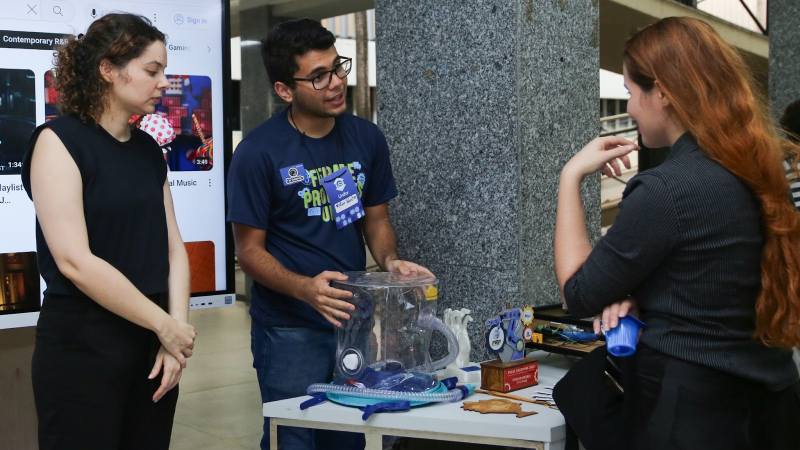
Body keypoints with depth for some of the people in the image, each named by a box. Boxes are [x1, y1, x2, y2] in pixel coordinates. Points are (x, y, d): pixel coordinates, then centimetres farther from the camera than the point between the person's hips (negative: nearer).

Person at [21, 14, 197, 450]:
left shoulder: (148, 149, 10)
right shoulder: (59, 140, -10)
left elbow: (173, 247, 7)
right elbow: (74, 261, -19)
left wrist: (174, 334, -6)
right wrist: (166, 326, -13)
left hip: (151, 344, 6)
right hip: (82, 346, -6)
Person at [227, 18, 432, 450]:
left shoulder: (366, 138, 1)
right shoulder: (258, 152, -13)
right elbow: (250, 250, -10)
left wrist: (390, 260, -11)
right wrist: (306, 289, -27)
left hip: (352, 318, 5)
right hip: (289, 332, -4)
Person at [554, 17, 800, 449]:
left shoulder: (667, 190, -22)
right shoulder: (755, 175, 2)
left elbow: (579, 296, -11)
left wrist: (571, 176, -8)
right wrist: (632, 293, -3)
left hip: (689, 415, -8)